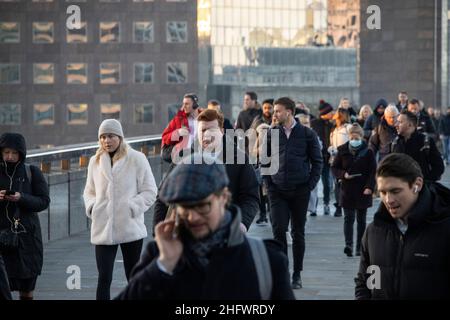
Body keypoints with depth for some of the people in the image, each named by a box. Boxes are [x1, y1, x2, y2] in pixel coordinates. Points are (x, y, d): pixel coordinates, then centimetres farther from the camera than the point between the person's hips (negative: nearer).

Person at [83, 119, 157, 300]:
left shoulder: (136, 159, -3)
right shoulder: (95, 161, 8)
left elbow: (150, 191, -2)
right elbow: (89, 191, 19)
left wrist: (131, 207, -14)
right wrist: (92, 206, -1)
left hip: (130, 227, -2)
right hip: (103, 229, 2)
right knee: (104, 278, -5)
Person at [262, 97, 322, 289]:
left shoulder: (307, 134, 0)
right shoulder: (271, 134, 4)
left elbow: (317, 161, 4)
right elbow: (264, 161, 9)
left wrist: (311, 185, -4)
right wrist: (268, 184, 0)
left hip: (300, 191, -1)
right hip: (277, 191, 1)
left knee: (298, 233, 7)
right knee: (278, 231, -8)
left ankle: (297, 274, 16)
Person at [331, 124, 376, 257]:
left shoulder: (368, 152, -2)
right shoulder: (342, 151, 2)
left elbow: (373, 171, -3)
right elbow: (334, 168, 7)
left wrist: (369, 187, -14)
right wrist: (343, 174, -12)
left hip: (363, 191, 0)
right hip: (347, 190, 0)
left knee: (361, 219, 8)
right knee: (348, 218, -8)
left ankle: (360, 247, 14)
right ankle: (348, 245, -17)